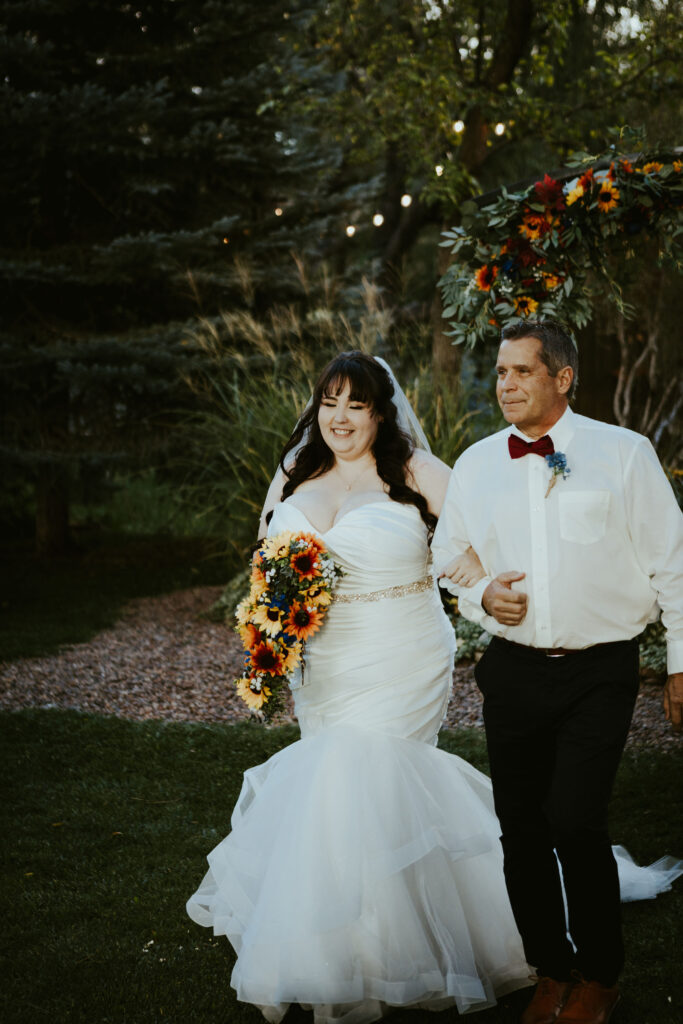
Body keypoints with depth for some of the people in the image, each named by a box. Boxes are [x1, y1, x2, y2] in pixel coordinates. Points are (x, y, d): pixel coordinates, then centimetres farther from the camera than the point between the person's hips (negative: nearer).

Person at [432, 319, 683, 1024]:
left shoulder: (624, 454, -4)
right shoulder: (475, 465, 7)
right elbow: (447, 560, 19)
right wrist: (480, 595, -3)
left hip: (599, 673, -4)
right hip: (513, 671, 4)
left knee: (574, 820, -14)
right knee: (520, 829, 8)